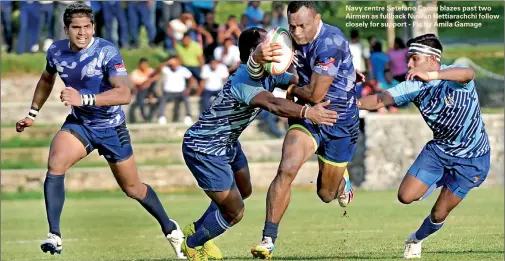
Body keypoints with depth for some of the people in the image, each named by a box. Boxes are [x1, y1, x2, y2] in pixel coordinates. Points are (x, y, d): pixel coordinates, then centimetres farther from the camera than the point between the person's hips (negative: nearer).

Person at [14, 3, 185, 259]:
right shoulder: (56, 51, -9)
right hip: (78, 124, 3)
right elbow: (47, 79, 16)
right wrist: (32, 113, 18)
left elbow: (124, 94, -37)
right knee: (55, 165, -25)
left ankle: (170, 229, 35)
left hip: (111, 128, -3)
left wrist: (84, 98, -47)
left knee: (133, 188, 10)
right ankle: (54, 235, -21)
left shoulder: (107, 52, -25)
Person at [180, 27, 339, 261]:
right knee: (234, 213, -4)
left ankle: (196, 230, 46)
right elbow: (273, 105, -49)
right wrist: (308, 112, -60)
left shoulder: (268, 76, -3)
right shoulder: (244, 80, -33)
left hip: (228, 143, 10)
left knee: (243, 191, 28)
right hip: (204, 149, -10)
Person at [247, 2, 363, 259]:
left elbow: (315, 94, -27)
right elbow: (256, 72, 0)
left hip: (340, 124, -4)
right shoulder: (293, 40, -6)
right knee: (286, 170, -21)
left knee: (326, 194, 12)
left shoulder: (329, 43, -27)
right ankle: (268, 240, -16)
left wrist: (293, 91, -6)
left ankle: (341, 180, 50)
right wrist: (258, 58, -25)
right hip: (308, 118, 4)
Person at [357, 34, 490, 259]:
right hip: (439, 148, 5)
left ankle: (416, 240, 34)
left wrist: (431, 75, -66)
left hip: (471, 158, -4)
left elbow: (468, 73, -50)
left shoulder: (453, 77, -25)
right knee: (406, 196, -8)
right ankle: (436, 184, 24)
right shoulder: (414, 86, -9)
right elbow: (381, 99, -17)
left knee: (439, 215, 2)